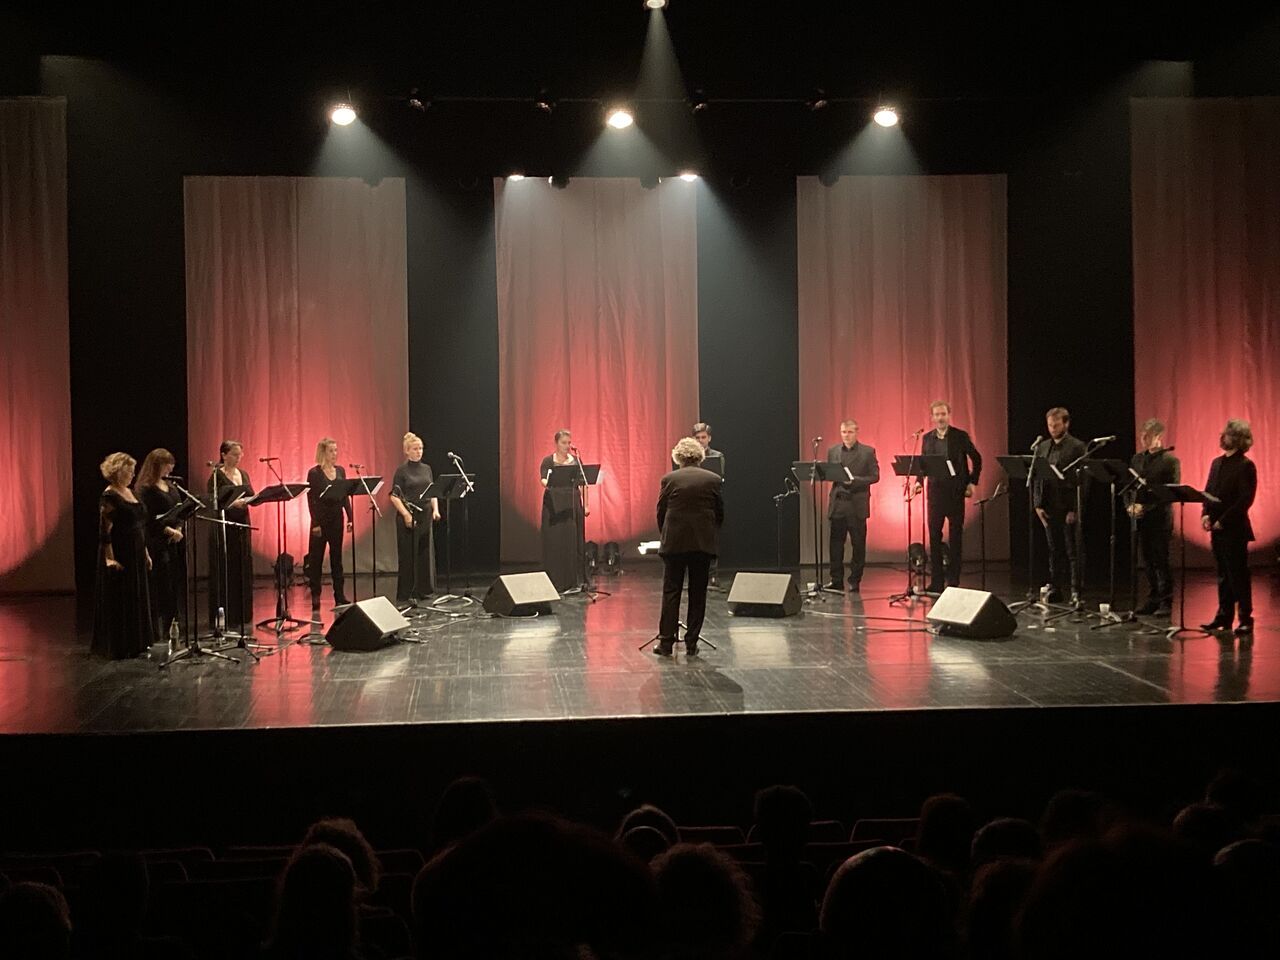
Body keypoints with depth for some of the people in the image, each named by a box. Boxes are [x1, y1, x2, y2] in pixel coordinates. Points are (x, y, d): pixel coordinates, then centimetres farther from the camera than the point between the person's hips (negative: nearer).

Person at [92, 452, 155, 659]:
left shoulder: (128, 492, 13)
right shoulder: (109, 497, -13)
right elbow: (105, 530, -18)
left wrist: (145, 552, 18)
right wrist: (109, 558, -24)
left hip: (135, 554, 9)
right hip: (120, 555, -9)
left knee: (136, 599, 12)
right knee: (119, 602, -3)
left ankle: (134, 644, 20)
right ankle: (118, 647, 4)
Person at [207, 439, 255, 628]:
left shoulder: (244, 474, 14)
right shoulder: (217, 476, -6)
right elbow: (212, 502, -14)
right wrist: (233, 503, -28)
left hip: (242, 526, 6)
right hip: (224, 526, -6)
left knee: (243, 570, 8)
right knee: (224, 572, -3)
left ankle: (242, 614, 15)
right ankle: (222, 616, 1)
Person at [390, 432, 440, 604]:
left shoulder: (426, 469, 11)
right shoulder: (402, 470, -6)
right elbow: (394, 496, -10)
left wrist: (435, 509, -1)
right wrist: (406, 515, -19)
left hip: (425, 516, 6)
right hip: (408, 518, -6)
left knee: (426, 553, 7)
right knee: (408, 556, -2)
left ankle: (422, 590, 16)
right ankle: (405, 594, 3)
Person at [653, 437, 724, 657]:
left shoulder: (669, 479, -1)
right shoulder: (713, 479, 2)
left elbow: (661, 513, 4)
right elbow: (720, 514, 7)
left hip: (674, 542, -1)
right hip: (703, 543, 1)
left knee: (671, 592, 5)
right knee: (697, 594, 8)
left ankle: (666, 642, 4)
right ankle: (691, 643, 9)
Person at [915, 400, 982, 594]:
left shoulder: (960, 436, -1)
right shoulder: (927, 438, 9)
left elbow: (976, 459, 5)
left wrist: (972, 482, -1)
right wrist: (919, 481, -1)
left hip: (956, 491, -3)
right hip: (935, 491, 3)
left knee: (955, 536, 1)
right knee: (934, 536, 2)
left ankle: (953, 580, 6)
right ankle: (936, 581, 6)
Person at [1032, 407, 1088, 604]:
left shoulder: (1078, 447, -5)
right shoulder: (1041, 447, 11)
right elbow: (1036, 477, 11)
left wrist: (1074, 509, -13)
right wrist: (1038, 505, 2)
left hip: (1069, 508, -5)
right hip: (1049, 507, 5)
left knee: (1073, 552, 0)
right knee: (1053, 550, 11)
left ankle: (1076, 591, 4)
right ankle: (1053, 587, 17)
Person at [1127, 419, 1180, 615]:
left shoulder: (1170, 461, -6)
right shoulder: (1137, 459, 12)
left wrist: (1146, 508, -17)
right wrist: (1131, 505, -4)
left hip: (1160, 518, -5)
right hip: (1141, 518, 5)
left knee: (1161, 561, -2)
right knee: (1148, 561, 10)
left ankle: (1166, 603, 4)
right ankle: (1152, 600, 17)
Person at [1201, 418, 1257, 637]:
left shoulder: (1245, 466, -10)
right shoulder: (1217, 463, 13)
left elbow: (1245, 499, -15)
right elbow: (1208, 491, 15)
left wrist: (1223, 521, -16)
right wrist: (1206, 514, -1)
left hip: (1234, 529, -7)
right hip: (1217, 529, 7)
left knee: (1238, 574, -3)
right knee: (1223, 574, 12)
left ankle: (1246, 619, 3)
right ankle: (1224, 617, 18)